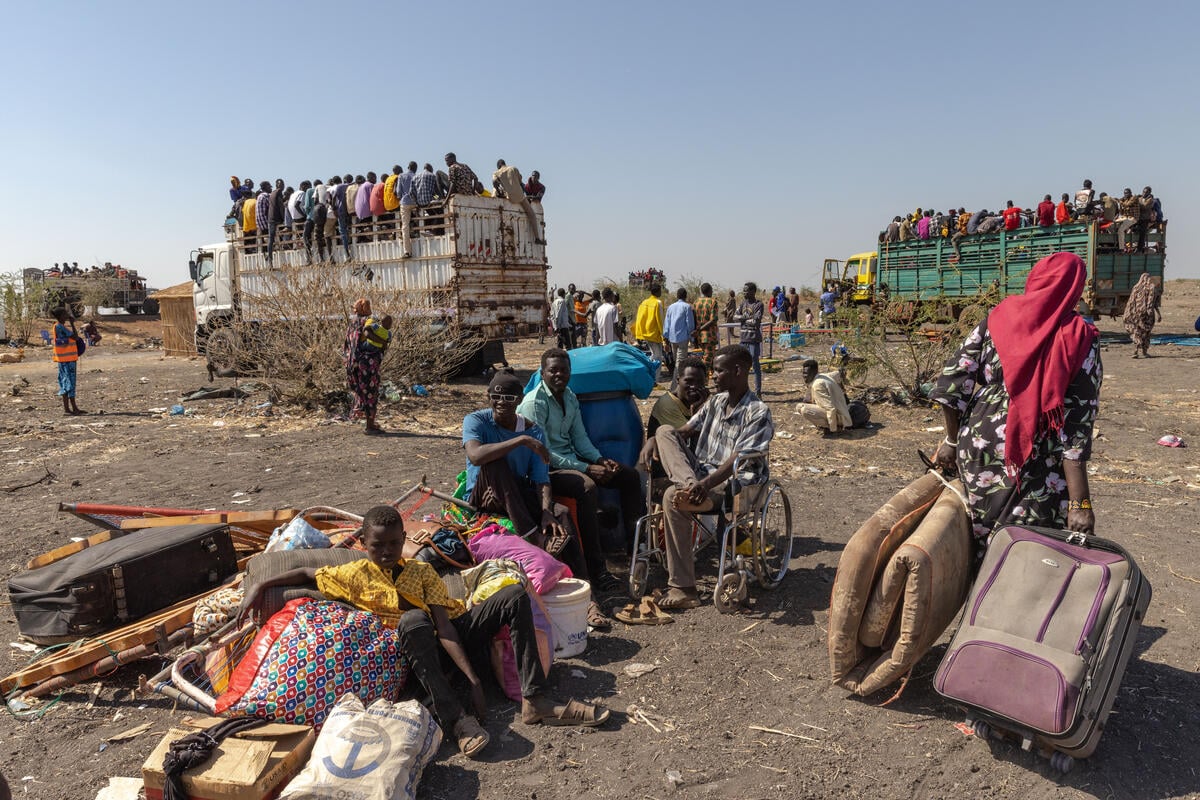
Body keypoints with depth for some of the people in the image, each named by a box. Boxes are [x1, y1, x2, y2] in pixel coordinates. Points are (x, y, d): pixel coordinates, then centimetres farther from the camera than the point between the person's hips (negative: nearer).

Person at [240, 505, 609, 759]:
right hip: (419, 653, -3)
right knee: (413, 619, -39)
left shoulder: (422, 571, 6)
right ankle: (456, 719, -44)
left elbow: (444, 626, -5)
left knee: (515, 595, -18)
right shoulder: (355, 575, 5)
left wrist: (473, 679, -16)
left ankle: (535, 700, -25)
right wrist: (260, 586, -1)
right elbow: (306, 572, 16)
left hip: (457, 638, 3)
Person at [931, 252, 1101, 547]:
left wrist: (951, 439, 8)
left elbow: (953, 379, -3)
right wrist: (1080, 502, -9)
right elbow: (1076, 424, -11)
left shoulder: (998, 318, 0)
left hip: (978, 445, 3)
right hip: (1035, 466, -3)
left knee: (981, 537, 17)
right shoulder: (1080, 340, -7)